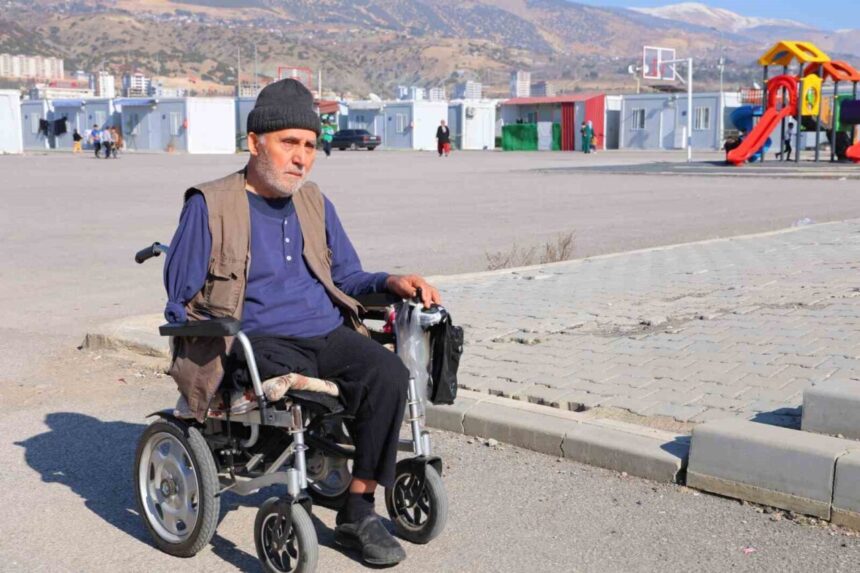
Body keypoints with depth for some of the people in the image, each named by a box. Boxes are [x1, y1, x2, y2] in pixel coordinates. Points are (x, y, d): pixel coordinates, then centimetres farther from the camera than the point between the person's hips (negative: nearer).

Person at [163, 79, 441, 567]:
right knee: (300, 378, -37)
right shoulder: (210, 205, 0)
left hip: (328, 334, 5)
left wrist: (391, 282, 2)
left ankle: (359, 509, -13)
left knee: (388, 373, -24)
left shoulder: (316, 204, 17)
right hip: (255, 342, -5)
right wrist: (219, 339, -13)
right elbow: (181, 301, 3)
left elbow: (346, 277, 22)